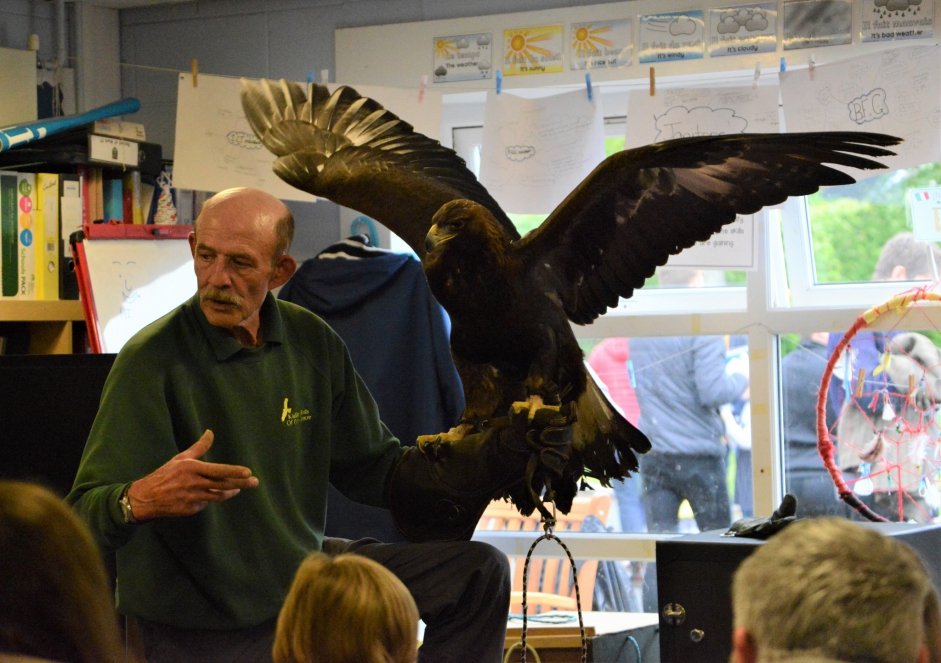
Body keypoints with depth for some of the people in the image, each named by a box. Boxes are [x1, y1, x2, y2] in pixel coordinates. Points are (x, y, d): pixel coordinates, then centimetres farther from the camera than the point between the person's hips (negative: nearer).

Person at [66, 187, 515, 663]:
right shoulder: (152, 360, -19)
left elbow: (374, 469, 8)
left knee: (478, 571, 4)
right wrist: (140, 500, -49)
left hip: (303, 569, 7)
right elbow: (85, 513, -25)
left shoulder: (311, 342, 0)